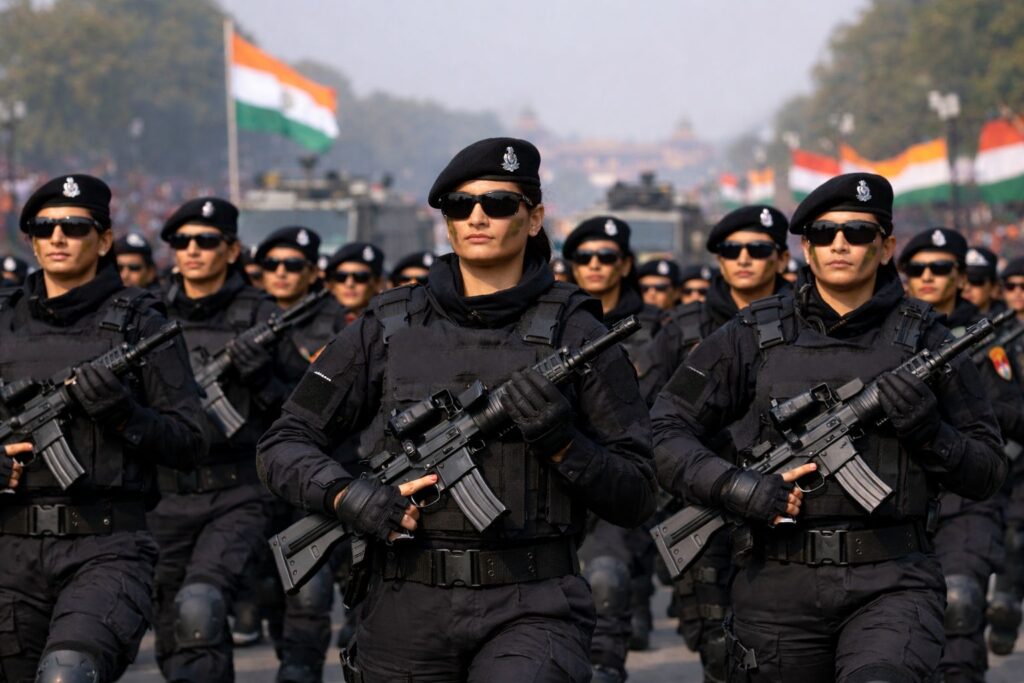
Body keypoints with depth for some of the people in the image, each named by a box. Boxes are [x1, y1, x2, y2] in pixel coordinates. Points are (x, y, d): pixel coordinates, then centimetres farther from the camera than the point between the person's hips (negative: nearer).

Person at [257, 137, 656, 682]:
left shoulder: (574, 334, 3)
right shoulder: (388, 328, 7)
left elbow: (636, 498, 3)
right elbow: (284, 444, 9)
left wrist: (562, 443, -14)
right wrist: (347, 496, -10)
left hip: (530, 610, -3)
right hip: (408, 614, 3)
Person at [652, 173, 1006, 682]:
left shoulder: (923, 341, 6)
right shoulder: (752, 337, 6)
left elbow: (988, 474, 9)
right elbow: (665, 430, 5)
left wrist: (929, 432, -11)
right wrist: (735, 488, -10)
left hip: (893, 585, -2)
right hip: (779, 585, 2)